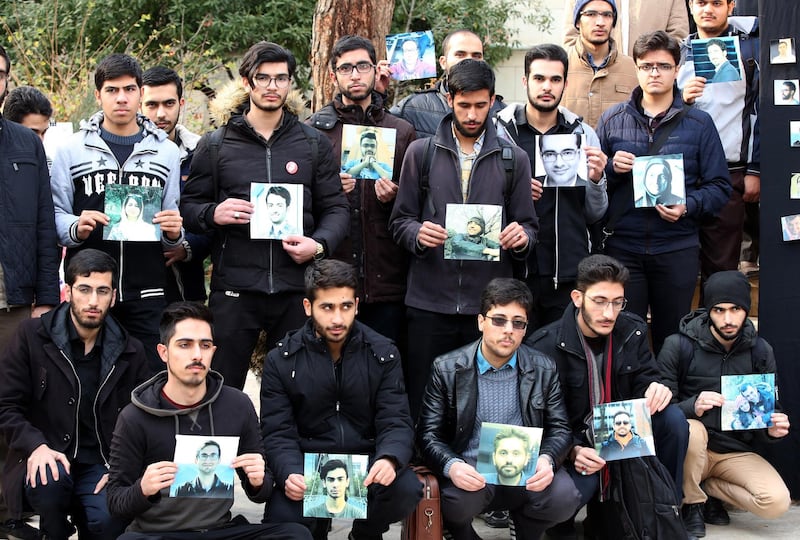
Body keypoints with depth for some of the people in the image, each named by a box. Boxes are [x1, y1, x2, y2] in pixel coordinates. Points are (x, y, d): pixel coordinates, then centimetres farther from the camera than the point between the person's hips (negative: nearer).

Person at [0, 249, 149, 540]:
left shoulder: (131, 352, 7)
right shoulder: (32, 335, 0)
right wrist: (36, 446, -20)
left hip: (101, 466, 1)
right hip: (47, 460, -1)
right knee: (50, 480, -36)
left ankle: (84, 516, 10)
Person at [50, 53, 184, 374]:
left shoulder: (165, 152, 12)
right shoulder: (72, 149, 7)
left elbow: (173, 233, 13)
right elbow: (55, 215, 3)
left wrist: (174, 233, -9)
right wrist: (76, 228, -17)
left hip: (147, 293, 1)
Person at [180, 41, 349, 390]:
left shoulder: (314, 144, 10)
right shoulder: (215, 145, 7)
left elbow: (335, 207, 9)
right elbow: (188, 207, 8)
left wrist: (320, 244, -10)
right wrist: (213, 214, -14)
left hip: (296, 288, 1)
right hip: (233, 290, -1)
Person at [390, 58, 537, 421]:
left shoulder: (513, 160, 11)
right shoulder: (421, 153, 9)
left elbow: (528, 224, 11)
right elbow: (400, 221, 8)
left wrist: (521, 237, -12)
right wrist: (417, 235, -15)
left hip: (489, 304, 0)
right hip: (429, 301, 0)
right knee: (421, 407, 3)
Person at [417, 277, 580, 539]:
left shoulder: (544, 369, 5)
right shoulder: (447, 369, -1)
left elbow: (559, 428, 5)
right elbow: (429, 434, -2)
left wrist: (547, 459, -20)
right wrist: (451, 466, -25)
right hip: (470, 470, -2)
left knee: (564, 497, -28)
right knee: (460, 501, -36)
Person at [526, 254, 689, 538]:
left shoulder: (632, 330, -2)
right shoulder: (545, 346, -15)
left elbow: (643, 379, 2)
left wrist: (655, 389, -25)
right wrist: (572, 451, -31)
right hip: (571, 442, -5)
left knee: (672, 418, -21)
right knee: (572, 491, -36)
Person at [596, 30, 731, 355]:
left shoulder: (699, 123, 5)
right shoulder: (612, 120, 8)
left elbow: (719, 187, 3)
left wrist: (688, 206, -15)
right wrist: (611, 169, -10)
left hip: (677, 249, 0)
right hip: (622, 246, 1)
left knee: (672, 339, 9)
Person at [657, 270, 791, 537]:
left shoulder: (760, 350, 0)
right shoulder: (678, 346, -10)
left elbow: (770, 406, 10)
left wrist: (773, 426, -14)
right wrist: (693, 406, -31)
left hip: (736, 453, 3)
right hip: (692, 446, -2)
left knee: (777, 502, -23)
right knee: (691, 430, -37)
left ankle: (707, 488, 6)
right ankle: (692, 502, -7)